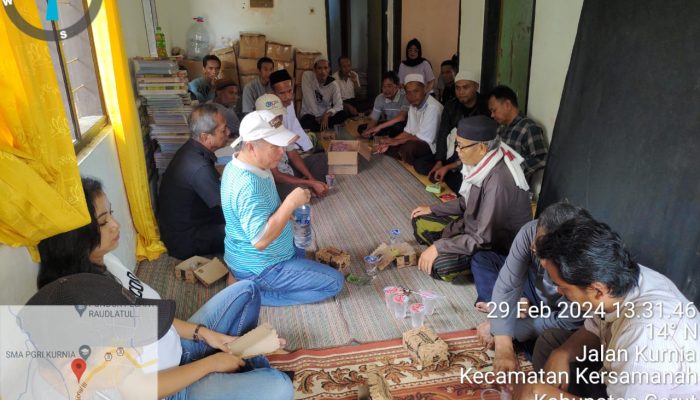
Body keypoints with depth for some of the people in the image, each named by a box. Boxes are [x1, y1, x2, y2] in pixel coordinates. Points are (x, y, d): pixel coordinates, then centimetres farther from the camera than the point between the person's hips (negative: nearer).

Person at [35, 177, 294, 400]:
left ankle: (251, 366, 21)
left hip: (177, 348, 9)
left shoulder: (102, 262, -5)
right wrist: (211, 362, -16)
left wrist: (204, 333, 1)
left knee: (246, 291, 11)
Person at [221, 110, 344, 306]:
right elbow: (261, 240, -35)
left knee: (303, 249, 37)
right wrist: (291, 203, -31)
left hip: (250, 258, 10)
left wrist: (288, 210, 4)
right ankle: (257, 293, -6)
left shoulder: (237, 165, -1)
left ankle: (252, 286, 15)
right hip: (260, 267, -10)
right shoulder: (249, 185, -33)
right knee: (334, 282, -7)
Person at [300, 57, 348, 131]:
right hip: (310, 114, -3)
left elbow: (339, 105, -13)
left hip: (325, 114, 3)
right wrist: (318, 116, -19)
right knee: (305, 123, -37)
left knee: (344, 114, -24)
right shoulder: (307, 76, -13)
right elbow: (309, 100, -18)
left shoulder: (333, 83, -8)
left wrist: (327, 114, -30)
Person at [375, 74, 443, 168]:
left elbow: (424, 138, -24)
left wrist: (397, 141, -17)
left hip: (433, 146, -9)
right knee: (389, 147, 0)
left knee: (408, 147, -34)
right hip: (417, 142, 9)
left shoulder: (433, 107, -24)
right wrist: (390, 142, -3)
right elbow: (408, 131, 11)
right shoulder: (414, 105, 5)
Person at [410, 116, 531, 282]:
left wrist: (438, 247, -28)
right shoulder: (482, 164, -7)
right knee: (421, 222, 5)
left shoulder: (498, 181, -34)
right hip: (476, 226, 9)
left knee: (439, 265, -27)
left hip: (499, 246, -8)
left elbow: (483, 239, -31)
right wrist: (433, 209, 8)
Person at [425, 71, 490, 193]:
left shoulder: (485, 109, -15)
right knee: (420, 166, -10)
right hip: (452, 154, 6)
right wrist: (439, 161, -13)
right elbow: (442, 134, 2)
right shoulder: (451, 106, 6)